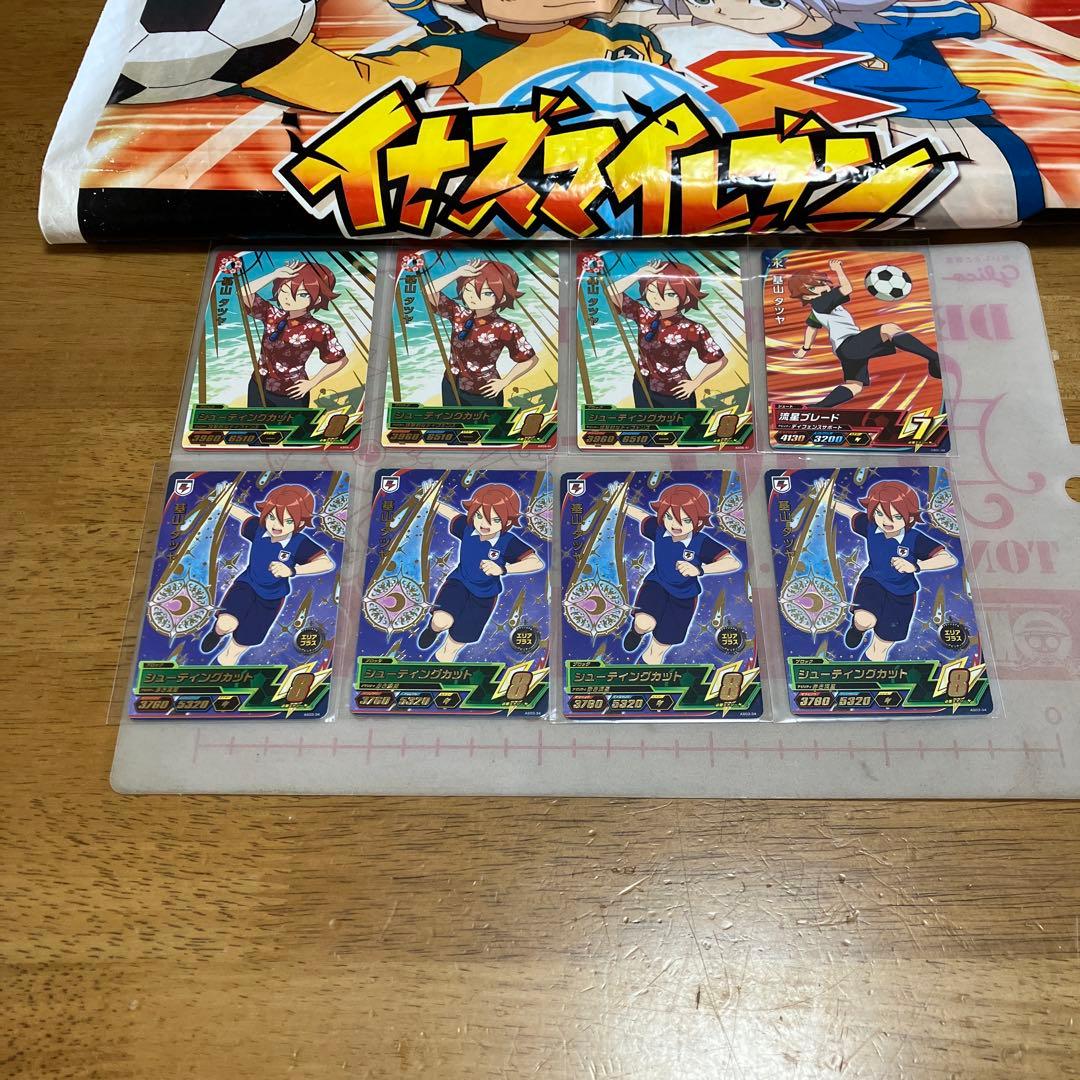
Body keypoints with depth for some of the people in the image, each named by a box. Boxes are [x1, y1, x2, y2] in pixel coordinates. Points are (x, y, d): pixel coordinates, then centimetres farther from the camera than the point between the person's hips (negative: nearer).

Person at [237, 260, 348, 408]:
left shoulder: (318, 330, -18)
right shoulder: (272, 315, -5)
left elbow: (340, 360, -10)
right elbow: (244, 293, -16)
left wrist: (311, 383, -9)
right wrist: (274, 275, -23)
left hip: (291, 395, -5)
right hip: (258, 387, 5)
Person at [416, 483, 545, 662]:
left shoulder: (509, 543, -28)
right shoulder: (467, 527, -18)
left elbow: (537, 562, -42)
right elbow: (450, 512, 2)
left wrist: (502, 569, -53)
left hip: (483, 597, -1)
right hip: (458, 583, 1)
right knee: (442, 621, -29)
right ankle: (434, 628, 11)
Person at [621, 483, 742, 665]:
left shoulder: (702, 543, -28)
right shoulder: (659, 530, -18)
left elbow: (734, 563, -41)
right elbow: (642, 515, 3)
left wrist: (699, 570, -53)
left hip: (682, 598, -1)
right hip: (656, 585, 1)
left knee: (656, 654, 10)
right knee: (645, 624, -31)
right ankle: (638, 630, 9)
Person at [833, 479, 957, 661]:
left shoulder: (915, 540, -27)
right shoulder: (870, 527, -18)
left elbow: (950, 559, -37)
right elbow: (852, 512, 4)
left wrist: (915, 567, -50)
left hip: (901, 596, 0)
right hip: (873, 582, 1)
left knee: (877, 653, 12)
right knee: (865, 621, -33)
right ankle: (858, 626, 6)